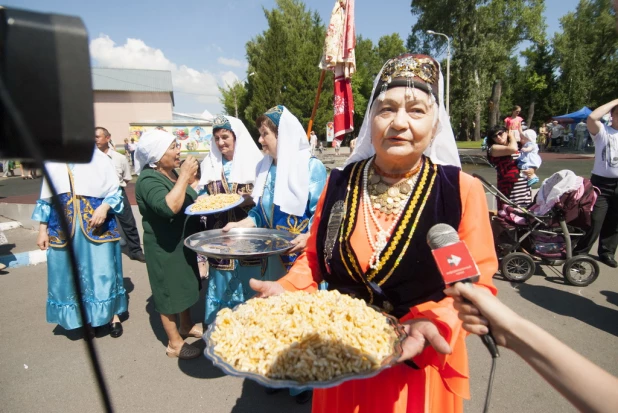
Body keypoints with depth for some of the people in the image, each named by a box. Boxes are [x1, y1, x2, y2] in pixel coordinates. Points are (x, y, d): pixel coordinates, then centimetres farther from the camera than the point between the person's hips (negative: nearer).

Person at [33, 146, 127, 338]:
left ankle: (112, 314, 21)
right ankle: (84, 317, 24)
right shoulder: (52, 163, 7)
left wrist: (105, 207, -20)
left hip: (98, 227, -3)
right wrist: (42, 230, 9)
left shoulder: (100, 159, -3)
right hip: (64, 229, 3)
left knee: (103, 271, 4)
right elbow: (46, 199, 12)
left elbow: (114, 192, 0)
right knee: (71, 273, 8)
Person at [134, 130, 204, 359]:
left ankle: (186, 325, 41)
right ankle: (175, 343, 21)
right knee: (169, 290, 5)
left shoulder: (172, 172, 4)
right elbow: (169, 207, -39)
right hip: (165, 248, -9)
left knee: (184, 284, 22)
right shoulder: (148, 180, -22)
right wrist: (185, 176, -33)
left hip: (183, 242, 9)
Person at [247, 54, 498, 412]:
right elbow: (315, 257, 4)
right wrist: (286, 290, -13)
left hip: (419, 364, -2)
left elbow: (477, 282, -10)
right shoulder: (340, 184, -6)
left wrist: (433, 322, -27)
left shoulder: (462, 190, -13)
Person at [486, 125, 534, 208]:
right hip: (509, 189, -7)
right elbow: (512, 148, -20)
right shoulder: (493, 148, -4)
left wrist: (532, 170, 4)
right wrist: (511, 135, 0)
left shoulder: (518, 146, 19)